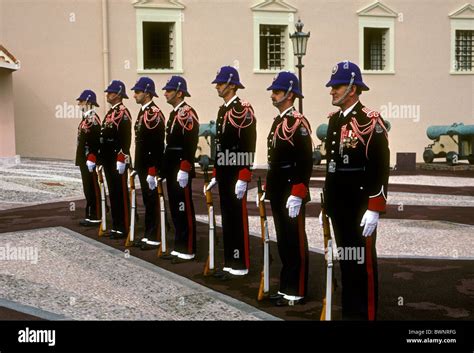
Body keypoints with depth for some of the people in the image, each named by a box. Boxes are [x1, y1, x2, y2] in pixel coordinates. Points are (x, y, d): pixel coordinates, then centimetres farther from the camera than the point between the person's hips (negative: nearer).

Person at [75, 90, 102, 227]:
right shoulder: (86, 118, 16)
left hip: (90, 161, -10)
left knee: (93, 189, -4)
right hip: (84, 160, 10)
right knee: (88, 188, 13)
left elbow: (96, 141, -21)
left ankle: (96, 217, 2)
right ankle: (90, 215, 19)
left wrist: (91, 159, -23)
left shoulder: (93, 119, -15)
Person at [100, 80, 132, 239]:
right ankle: (115, 226, 19)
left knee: (121, 193, -4)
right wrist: (103, 158, 19)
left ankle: (123, 228, 2)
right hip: (109, 160, 10)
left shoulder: (123, 112, -12)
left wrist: (121, 159, -22)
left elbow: (126, 137, -19)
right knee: (112, 193, 12)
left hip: (118, 160, -10)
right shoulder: (110, 113, 17)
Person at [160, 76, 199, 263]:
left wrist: (184, 170, -23)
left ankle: (187, 250, 3)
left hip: (181, 170, -10)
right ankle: (179, 247, 20)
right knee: (175, 210, 13)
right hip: (172, 169, 10)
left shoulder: (188, 113, -13)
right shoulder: (173, 114, 17)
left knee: (185, 210, -3)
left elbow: (191, 144, -20)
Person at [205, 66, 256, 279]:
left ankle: (240, 266, 7)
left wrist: (243, 179, -21)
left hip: (236, 175, -9)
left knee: (238, 219, -2)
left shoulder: (244, 109, -12)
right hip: (223, 174, 9)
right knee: (227, 218, 12)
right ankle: (230, 263, 20)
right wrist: (215, 175, 18)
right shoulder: (222, 110, 15)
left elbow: (248, 147, -18)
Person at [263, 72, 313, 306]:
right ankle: (286, 287, 23)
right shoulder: (278, 121, 15)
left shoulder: (298, 122, -14)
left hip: (292, 195, -9)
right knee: (283, 242, 14)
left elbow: (305, 162, -19)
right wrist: (267, 188, 19)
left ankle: (296, 292, 8)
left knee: (295, 242, 0)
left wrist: (296, 196, -22)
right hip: (278, 194, 9)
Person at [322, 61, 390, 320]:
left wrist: (374, 210, -19)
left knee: (363, 262, 1)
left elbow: (381, 169, -15)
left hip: (360, 207, -7)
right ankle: (349, 312, 25)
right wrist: (327, 203, 17)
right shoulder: (334, 121, 12)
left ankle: (366, 315, 12)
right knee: (345, 260, 14)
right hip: (338, 207, 8)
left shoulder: (371, 121, -12)